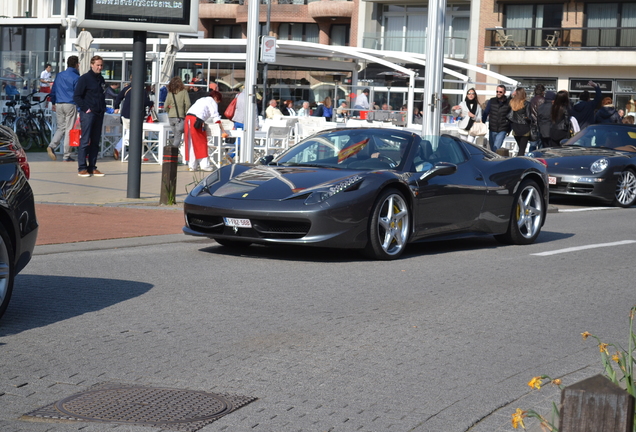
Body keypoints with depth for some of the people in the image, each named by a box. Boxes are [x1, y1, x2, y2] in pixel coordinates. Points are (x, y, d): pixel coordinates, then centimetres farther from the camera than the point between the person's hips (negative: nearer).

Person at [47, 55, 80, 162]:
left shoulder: (59, 75, 10)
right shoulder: (76, 77, -6)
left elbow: (53, 90, 16)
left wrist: (53, 103, 27)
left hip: (59, 105, 5)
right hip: (70, 105, -5)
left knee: (61, 128, 16)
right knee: (69, 130, 0)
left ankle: (52, 146, -7)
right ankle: (66, 156, 2)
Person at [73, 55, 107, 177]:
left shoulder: (101, 79, 15)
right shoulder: (85, 78, -5)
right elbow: (77, 96, -8)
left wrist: (103, 108, 11)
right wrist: (85, 108, -14)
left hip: (99, 114, 7)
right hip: (88, 113, -7)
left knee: (95, 141, 8)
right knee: (85, 141, -6)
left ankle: (92, 167, 13)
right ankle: (82, 168, -4)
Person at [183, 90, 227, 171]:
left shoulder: (202, 100, 32)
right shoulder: (212, 102, 7)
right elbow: (216, 118, -1)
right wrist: (223, 131, -2)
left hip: (188, 117, 8)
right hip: (196, 120, -8)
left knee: (191, 143, 10)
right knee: (201, 143, -2)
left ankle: (192, 165, 12)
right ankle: (205, 165, -3)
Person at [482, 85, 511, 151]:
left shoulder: (508, 103, -2)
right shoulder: (492, 101, 4)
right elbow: (485, 113, 8)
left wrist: (509, 129, 8)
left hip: (502, 131, -3)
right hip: (492, 129, 3)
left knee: (496, 148, -16)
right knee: (492, 148, 11)